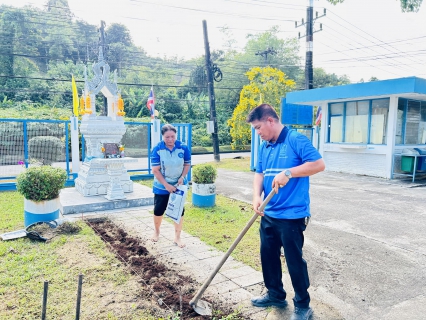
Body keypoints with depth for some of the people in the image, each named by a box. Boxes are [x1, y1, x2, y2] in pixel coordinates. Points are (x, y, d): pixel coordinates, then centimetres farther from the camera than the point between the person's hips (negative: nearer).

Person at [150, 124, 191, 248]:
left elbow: (187, 164, 0)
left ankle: (177, 237, 19)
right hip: (161, 186, -1)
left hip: (179, 185, 1)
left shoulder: (183, 148, -14)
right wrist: (166, 185, -20)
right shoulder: (157, 149, -18)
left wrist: (182, 177, -16)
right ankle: (156, 231, 38)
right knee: (158, 210, 9)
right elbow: (155, 170, -16)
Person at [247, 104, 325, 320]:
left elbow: (319, 164, -18)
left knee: (294, 261, 5)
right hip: (269, 215, 8)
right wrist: (256, 196, -7)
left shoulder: (296, 140, -13)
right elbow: (259, 174, 10)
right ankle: (275, 294, 39)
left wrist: (288, 173, -25)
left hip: (292, 216, -8)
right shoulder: (264, 147, 10)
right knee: (268, 256, 18)